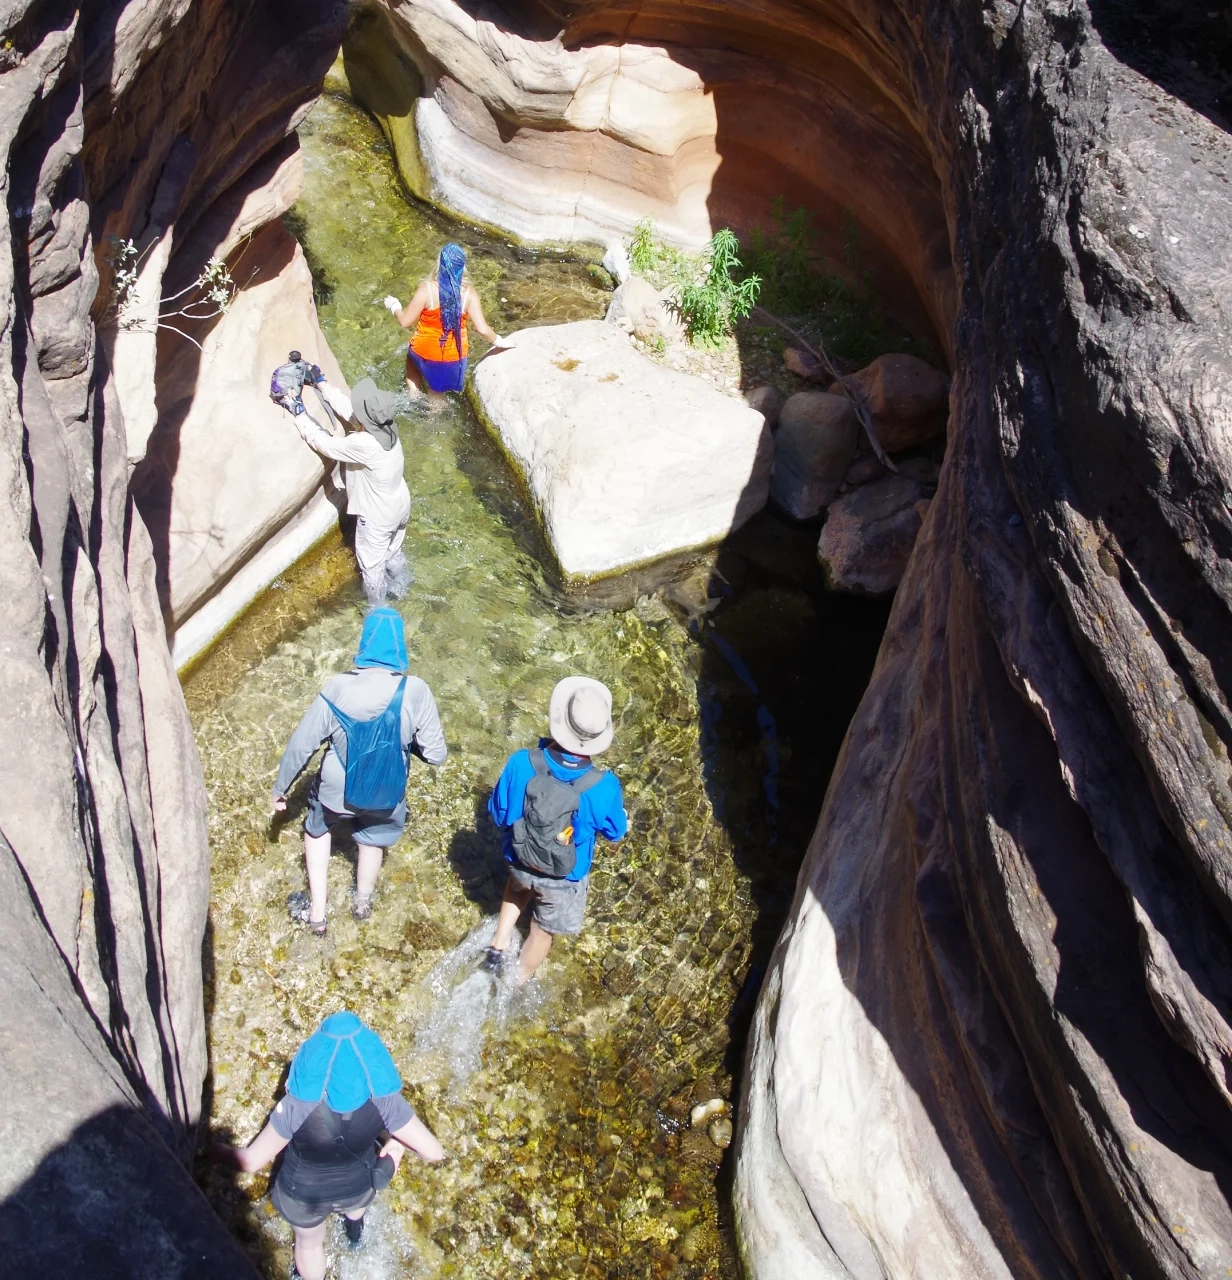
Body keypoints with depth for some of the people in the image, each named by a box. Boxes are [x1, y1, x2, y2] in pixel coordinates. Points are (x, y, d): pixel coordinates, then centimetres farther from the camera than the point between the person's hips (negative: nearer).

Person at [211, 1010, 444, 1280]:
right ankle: (355, 1231, 72)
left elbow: (251, 1162, -27)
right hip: (358, 1188, 3)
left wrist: (220, 1151, -6)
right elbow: (435, 1153, -29)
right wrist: (399, 1144, -8)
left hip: (304, 1193, -2)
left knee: (310, 1243, 32)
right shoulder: (383, 1100, -34)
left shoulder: (297, 1106, -39)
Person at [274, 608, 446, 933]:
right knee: (373, 840, 32)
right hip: (386, 795, 1)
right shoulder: (415, 692, -25)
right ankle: (362, 903, 57)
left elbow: (301, 744, -16)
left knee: (317, 829, 32)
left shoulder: (337, 687, -24)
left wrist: (280, 787, 1)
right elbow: (435, 754, -18)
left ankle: (316, 912, 38)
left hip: (336, 790, 0)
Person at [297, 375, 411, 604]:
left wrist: (299, 413, -17)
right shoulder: (386, 426, -16)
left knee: (372, 564, 19)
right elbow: (345, 404, -2)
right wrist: (319, 383, 0)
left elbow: (323, 442, -25)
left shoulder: (364, 444, -38)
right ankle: (399, 588, 56)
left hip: (377, 517, -7)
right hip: (399, 507, 7)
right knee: (394, 552, 33)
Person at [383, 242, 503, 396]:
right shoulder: (468, 293, -17)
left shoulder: (427, 289, -22)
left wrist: (394, 306, 6)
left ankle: (414, 395, 30)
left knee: (412, 357, 37)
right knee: (436, 391, 27)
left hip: (426, 352, -1)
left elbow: (405, 322, -14)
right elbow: (482, 329, -18)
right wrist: (499, 341, 0)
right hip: (454, 355, 2)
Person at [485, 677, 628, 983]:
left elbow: (498, 814, -14)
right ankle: (516, 984, 50)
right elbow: (615, 832, -12)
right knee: (543, 931, 28)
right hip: (565, 878, -2)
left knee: (519, 888, 40)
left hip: (519, 861, 2)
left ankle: (499, 945, 39)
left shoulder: (521, 764, -31)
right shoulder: (603, 787, -34)